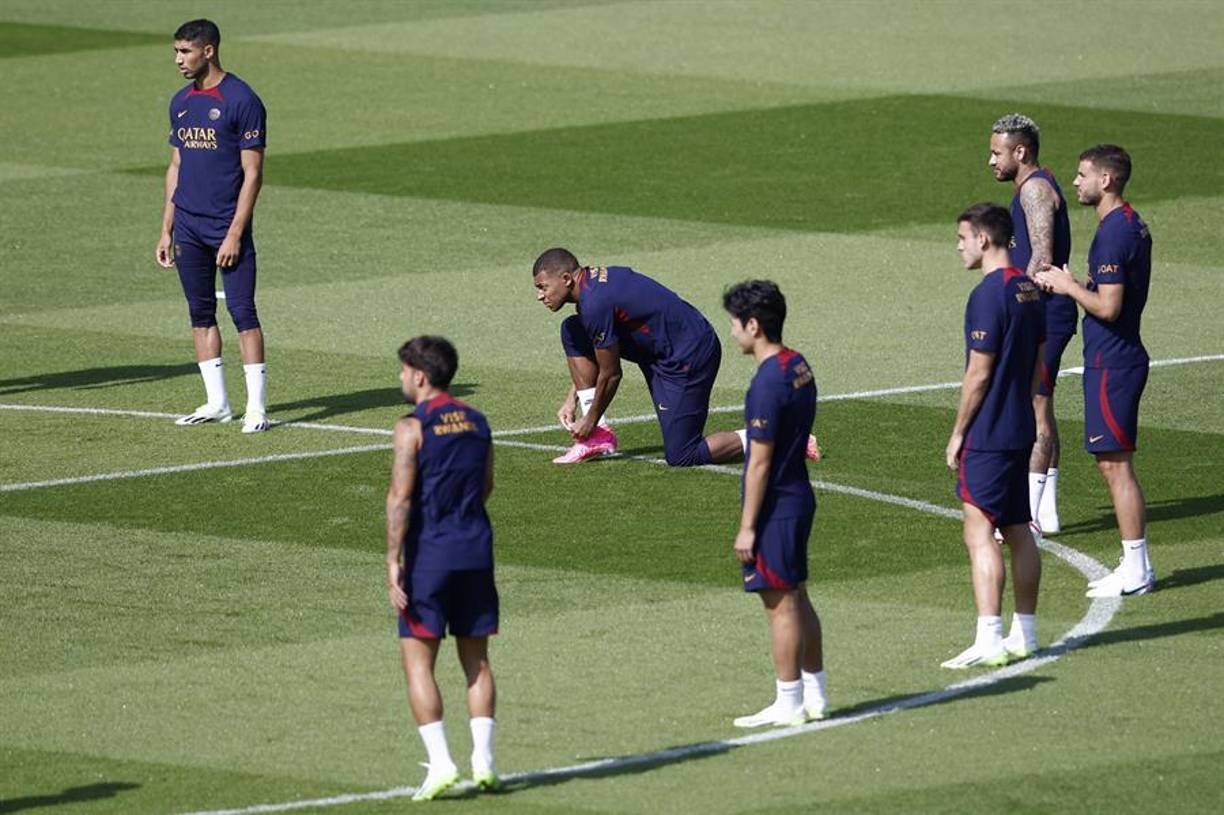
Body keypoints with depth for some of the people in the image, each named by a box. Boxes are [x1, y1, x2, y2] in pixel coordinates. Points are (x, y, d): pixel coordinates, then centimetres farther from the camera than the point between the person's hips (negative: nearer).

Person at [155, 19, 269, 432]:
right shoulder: (181, 102, 12)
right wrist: (166, 230, 13)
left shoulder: (241, 100, -9)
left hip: (227, 227, -7)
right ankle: (217, 403, 15)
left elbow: (252, 173, -11)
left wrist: (234, 234, -16)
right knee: (200, 313, 8)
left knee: (243, 312, -8)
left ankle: (256, 407, -7)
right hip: (189, 228, 7)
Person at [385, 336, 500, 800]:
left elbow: (400, 499, -15)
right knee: (476, 660, 12)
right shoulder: (476, 422, 8)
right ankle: (482, 760, 7)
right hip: (476, 551, 5)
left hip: (429, 553, -5)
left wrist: (393, 565, -15)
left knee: (418, 660, 1)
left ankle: (440, 761, -8)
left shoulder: (413, 428, -11)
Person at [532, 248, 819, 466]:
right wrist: (572, 399, 17)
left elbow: (610, 374, -16)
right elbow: (589, 357, 20)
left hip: (688, 357, -10)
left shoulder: (596, 303, -26)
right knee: (572, 332, 7)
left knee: (681, 456, -4)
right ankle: (600, 435, 7)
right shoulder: (592, 279, 4)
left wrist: (590, 420, -3)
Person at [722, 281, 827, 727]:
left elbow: (760, 461, -20)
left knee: (781, 603, -3)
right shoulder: (799, 367, 8)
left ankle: (789, 703, 2)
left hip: (775, 506, -9)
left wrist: (747, 527, -16)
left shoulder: (768, 383, -21)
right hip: (800, 497, 10)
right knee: (797, 598, 16)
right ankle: (814, 695, 22)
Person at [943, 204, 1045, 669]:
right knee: (1018, 531, 13)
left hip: (987, 435, -9)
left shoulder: (988, 295, -17)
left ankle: (989, 639, -12)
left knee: (979, 534, -8)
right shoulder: (1029, 290, 10)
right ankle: (1024, 634, 17)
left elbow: (979, 374, -17)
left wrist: (957, 435, -10)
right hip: (1021, 430, 9)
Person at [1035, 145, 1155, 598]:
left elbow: (1108, 307, -23)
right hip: (1122, 355, 10)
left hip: (1111, 364, -10)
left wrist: (1069, 287, -9)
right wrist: (1077, 284, 13)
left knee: (1115, 464, -6)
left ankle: (1137, 570, -3)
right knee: (1114, 465, 14)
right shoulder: (1132, 225, 13)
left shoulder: (1113, 233, -19)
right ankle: (1135, 566, 18)